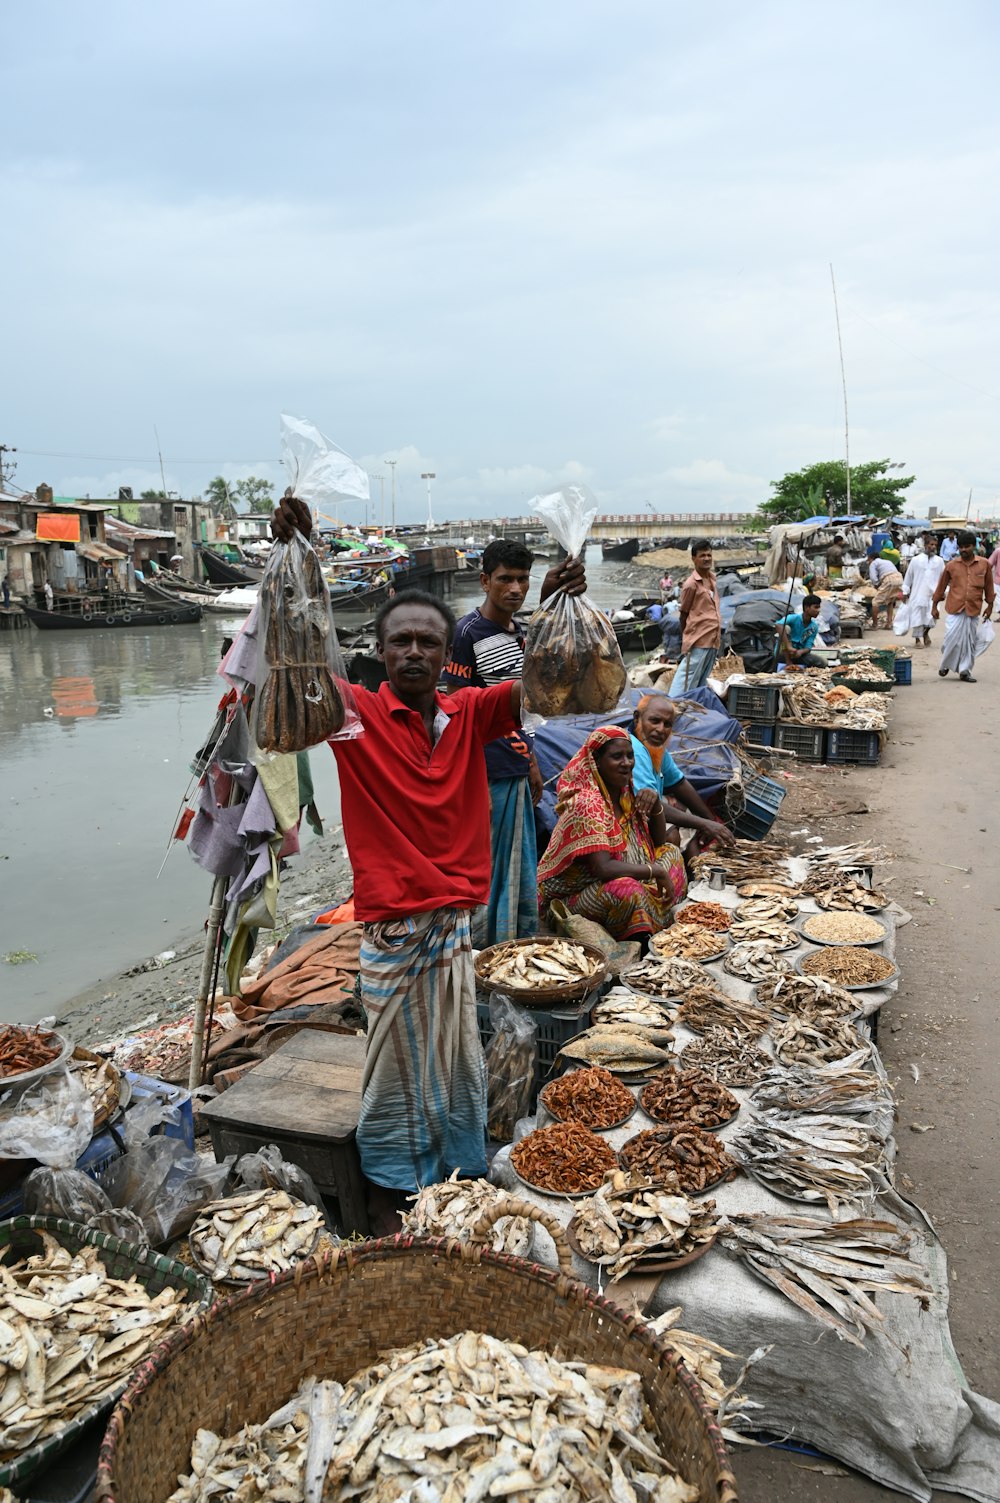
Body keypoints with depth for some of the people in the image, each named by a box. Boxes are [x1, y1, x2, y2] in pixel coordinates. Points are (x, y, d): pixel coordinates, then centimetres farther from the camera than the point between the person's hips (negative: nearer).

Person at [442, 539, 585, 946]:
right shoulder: (467, 633, -14)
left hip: (516, 773, 9)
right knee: (488, 877, 1)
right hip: (486, 775, -9)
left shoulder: (518, 629, 11)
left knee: (522, 875, 17)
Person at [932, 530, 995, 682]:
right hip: (955, 609, -1)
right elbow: (941, 586, 7)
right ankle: (945, 665, 18)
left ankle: (965, 671, 15)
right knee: (952, 638, -5)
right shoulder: (951, 565, 0)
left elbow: (989, 586, 10)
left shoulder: (984, 564, 1)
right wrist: (934, 606, 9)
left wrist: (989, 605, 12)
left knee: (970, 641, 5)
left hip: (973, 609, 1)